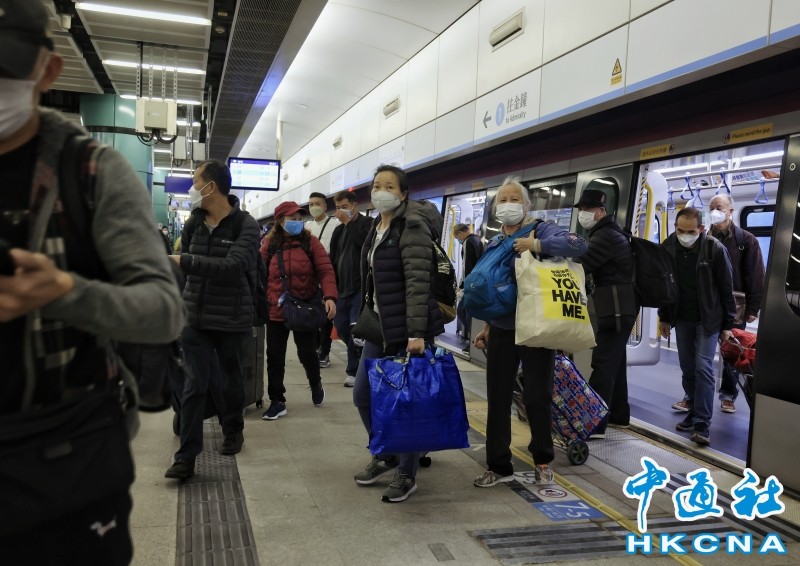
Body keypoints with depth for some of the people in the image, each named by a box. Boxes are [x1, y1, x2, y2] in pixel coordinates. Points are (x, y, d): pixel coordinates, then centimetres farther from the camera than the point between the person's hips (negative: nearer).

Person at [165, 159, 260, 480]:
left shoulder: (246, 225, -12)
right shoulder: (193, 223, 3)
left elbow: (233, 267, -27)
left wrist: (184, 261, -27)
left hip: (233, 319, -3)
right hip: (195, 318, 3)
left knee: (233, 380, 15)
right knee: (194, 385, -1)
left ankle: (232, 430, 37)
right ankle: (186, 455, 3)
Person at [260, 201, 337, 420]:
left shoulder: (310, 242, -2)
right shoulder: (269, 245, 2)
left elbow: (325, 270, -9)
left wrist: (329, 297, -23)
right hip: (276, 311, 2)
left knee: (307, 353, 7)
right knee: (275, 358, 5)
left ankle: (316, 384, 38)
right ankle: (277, 401, 18)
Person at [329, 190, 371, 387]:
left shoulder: (367, 224, -3)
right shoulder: (338, 230, 17)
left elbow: (363, 243, -25)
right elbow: (332, 260, 18)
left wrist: (349, 222, -16)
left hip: (361, 287, -7)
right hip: (342, 288, 7)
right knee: (342, 329, 8)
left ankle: (354, 370, 4)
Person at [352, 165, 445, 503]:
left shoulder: (412, 226, -13)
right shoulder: (376, 227, 13)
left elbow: (418, 283, -20)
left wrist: (416, 333, -25)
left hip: (407, 330, -8)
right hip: (379, 326, 9)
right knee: (362, 394, 12)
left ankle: (407, 475, 18)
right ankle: (385, 456, 33)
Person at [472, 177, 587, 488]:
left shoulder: (541, 230, -5)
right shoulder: (493, 244, 11)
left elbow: (578, 244, -24)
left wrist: (534, 244, -25)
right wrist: (486, 327, 16)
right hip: (501, 331, 5)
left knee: (537, 396, 3)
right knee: (497, 398, 7)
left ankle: (542, 460, 24)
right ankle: (498, 465, 20)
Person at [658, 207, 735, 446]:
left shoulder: (715, 249, -14)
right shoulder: (668, 247, -4)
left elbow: (726, 288, -7)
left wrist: (728, 324, -5)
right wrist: (664, 317, 10)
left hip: (708, 319, -4)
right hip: (681, 318, 4)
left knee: (703, 368, -9)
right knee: (687, 369, 10)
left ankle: (702, 424, -5)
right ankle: (694, 413, 22)